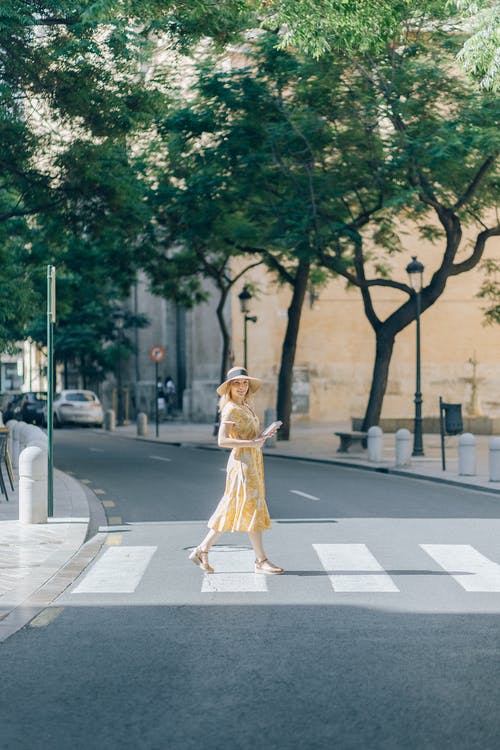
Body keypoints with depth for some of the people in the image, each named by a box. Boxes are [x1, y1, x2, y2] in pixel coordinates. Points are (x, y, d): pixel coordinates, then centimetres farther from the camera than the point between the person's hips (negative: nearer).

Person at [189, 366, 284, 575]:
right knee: (252, 508, -5)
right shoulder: (231, 409, -12)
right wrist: (252, 443, -22)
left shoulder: (245, 407, 15)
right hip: (242, 461, -9)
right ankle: (261, 561, 1)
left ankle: (202, 550, 15)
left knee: (232, 510, 11)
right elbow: (222, 441, -19)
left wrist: (262, 436, 4)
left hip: (253, 461, 9)